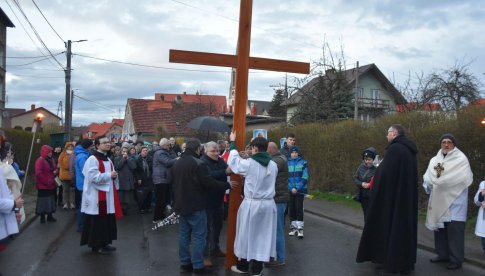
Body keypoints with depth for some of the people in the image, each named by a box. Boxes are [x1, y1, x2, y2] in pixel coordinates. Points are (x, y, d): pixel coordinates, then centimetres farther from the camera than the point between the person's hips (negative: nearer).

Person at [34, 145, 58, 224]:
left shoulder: (51, 160, 11)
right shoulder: (40, 160, -15)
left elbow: (55, 168, 21)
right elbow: (38, 173, -22)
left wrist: (55, 171, -4)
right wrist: (46, 182, -19)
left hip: (51, 185, 8)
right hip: (43, 186, -8)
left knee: (51, 201, 14)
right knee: (43, 201, -1)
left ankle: (50, 216, 24)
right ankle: (42, 217, 11)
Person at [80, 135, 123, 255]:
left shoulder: (107, 159, 14)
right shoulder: (92, 159, -14)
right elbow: (93, 177, -23)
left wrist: (114, 175, 2)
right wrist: (109, 175, -17)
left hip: (107, 195, 9)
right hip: (96, 196, -9)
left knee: (107, 220, 13)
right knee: (97, 222, -2)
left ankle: (104, 243, 24)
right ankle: (96, 245, 9)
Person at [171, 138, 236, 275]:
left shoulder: (176, 164, 10)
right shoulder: (198, 164, -18)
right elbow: (209, 182, -21)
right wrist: (227, 185, -11)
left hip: (181, 204, 8)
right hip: (196, 206, -8)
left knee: (184, 234, 13)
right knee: (198, 235, -2)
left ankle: (185, 262, 19)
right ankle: (198, 266, 0)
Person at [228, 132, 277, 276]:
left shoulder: (249, 163, -14)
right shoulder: (273, 165, 0)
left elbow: (233, 161, 1)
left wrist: (233, 143, 16)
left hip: (251, 204, -4)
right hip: (268, 204, 4)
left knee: (247, 233, 11)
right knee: (262, 234, 11)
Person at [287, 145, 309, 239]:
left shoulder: (303, 163, -1)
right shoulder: (287, 163, 3)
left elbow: (305, 178, -5)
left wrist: (297, 188, -13)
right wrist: (291, 188, -11)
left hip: (300, 190, -2)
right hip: (290, 190, 2)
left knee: (299, 208, -6)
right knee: (291, 209, 7)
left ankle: (300, 228, 0)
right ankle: (293, 228, 19)